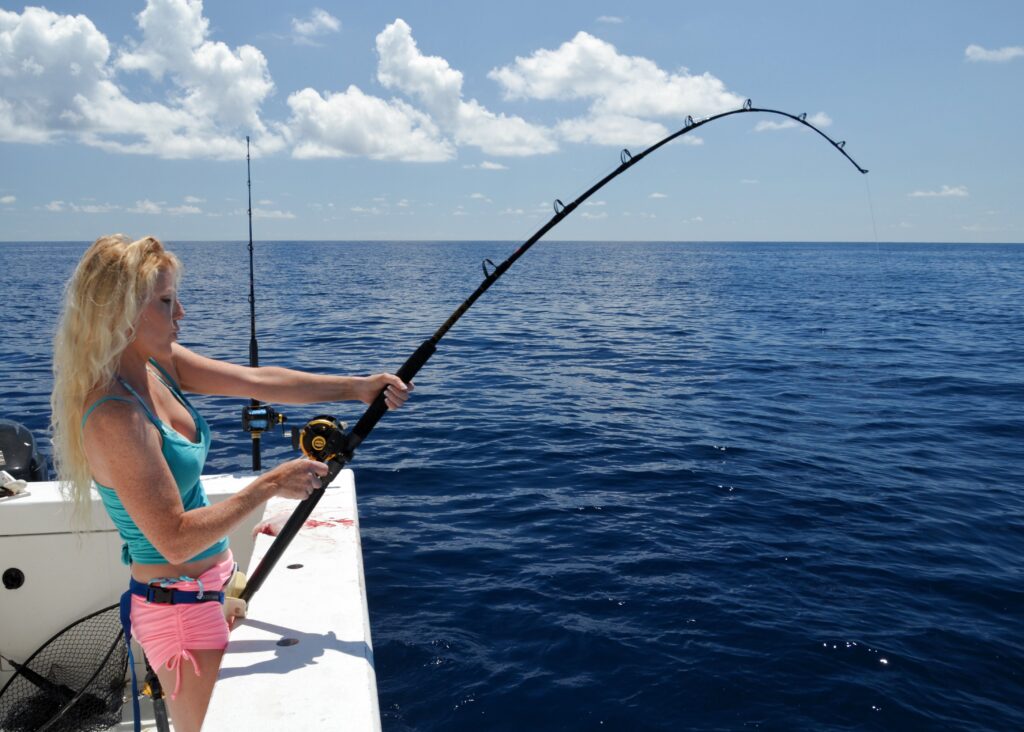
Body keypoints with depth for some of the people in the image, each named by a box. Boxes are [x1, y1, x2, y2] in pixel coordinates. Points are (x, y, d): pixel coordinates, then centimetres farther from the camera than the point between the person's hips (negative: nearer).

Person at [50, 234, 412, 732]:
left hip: (214, 583, 9)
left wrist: (357, 386, -10)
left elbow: (258, 381, -3)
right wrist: (269, 485, -23)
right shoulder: (114, 417, -28)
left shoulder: (157, 364, -2)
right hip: (177, 606, -9)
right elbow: (175, 540, -27)